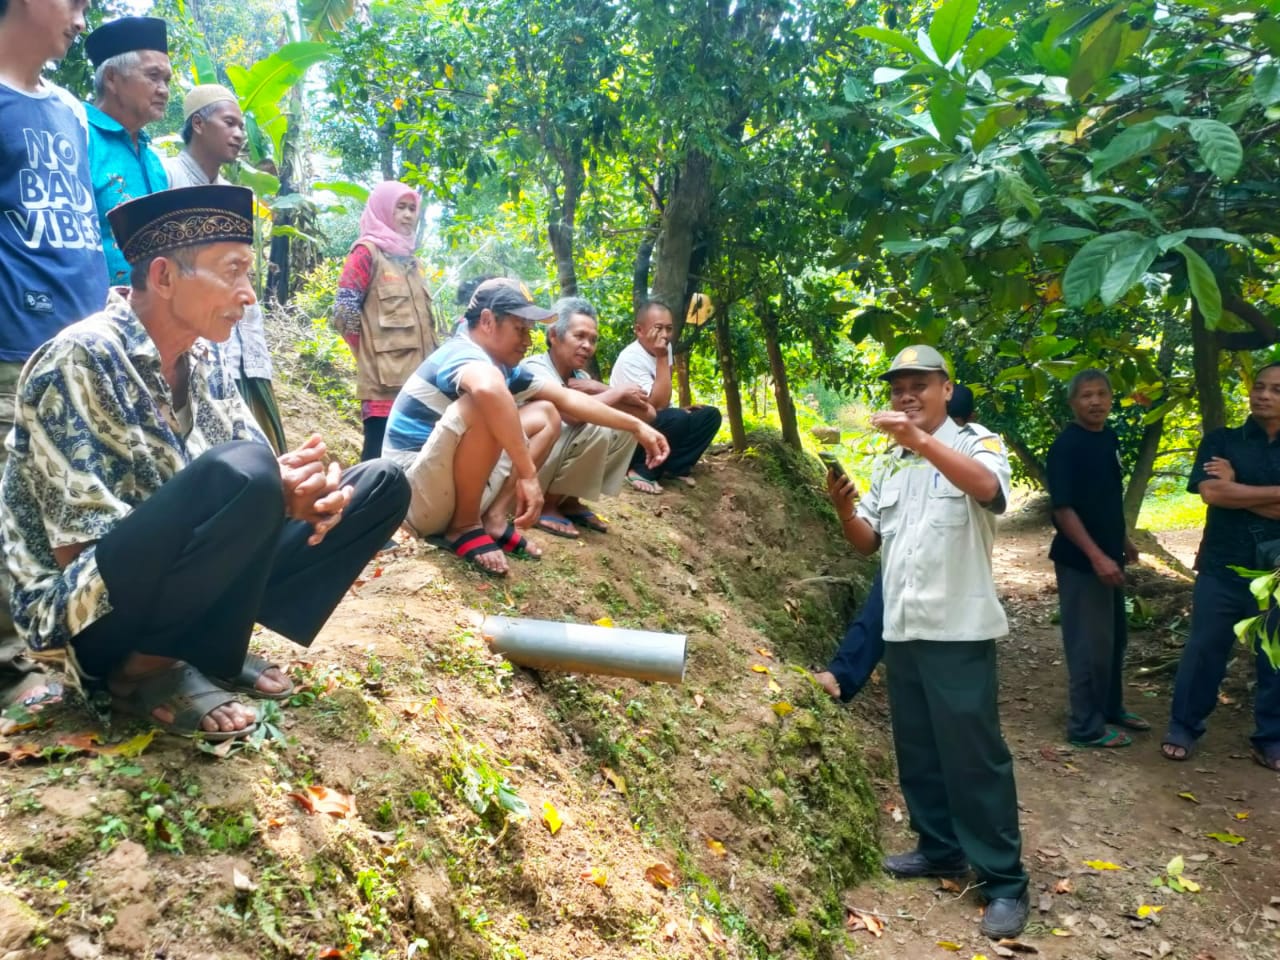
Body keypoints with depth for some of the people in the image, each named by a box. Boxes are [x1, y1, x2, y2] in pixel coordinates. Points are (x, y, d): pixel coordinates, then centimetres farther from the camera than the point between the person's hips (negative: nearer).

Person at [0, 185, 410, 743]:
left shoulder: (202, 360, 6)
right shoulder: (80, 361, -18)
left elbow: (263, 470, 9)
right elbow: (80, 551, -22)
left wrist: (312, 485, -17)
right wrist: (268, 498, -26)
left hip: (184, 585, 8)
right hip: (81, 613, -8)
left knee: (381, 486, 2)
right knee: (242, 474, -35)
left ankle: (209, 650, -2)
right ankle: (149, 669, -12)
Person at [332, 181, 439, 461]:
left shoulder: (410, 259, 22)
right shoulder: (368, 252, -1)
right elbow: (344, 310, -8)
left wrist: (429, 362, 17)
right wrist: (372, 353, -2)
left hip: (417, 379, 8)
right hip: (385, 382, -8)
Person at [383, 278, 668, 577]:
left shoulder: (505, 366, 8)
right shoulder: (461, 353, -19)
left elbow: (567, 398, 14)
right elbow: (489, 388, -44)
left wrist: (636, 426, 10)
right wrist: (528, 473, -42)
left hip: (458, 487, 9)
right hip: (415, 493, -9)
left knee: (545, 415, 11)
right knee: (485, 405, -32)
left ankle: (494, 518, -1)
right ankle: (464, 526, -15)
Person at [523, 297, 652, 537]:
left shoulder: (580, 377, 6)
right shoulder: (534, 368, -15)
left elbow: (648, 413, 0)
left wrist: (600, 390, -14)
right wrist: (617, 393, -19)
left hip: (558, 469, 8)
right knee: (595, 427, -26)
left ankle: (570, 501, 5)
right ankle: (547, 506, -10)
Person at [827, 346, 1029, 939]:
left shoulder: (974, 442, -3)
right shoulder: (887, 463, 14)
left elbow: (987, 487, -27)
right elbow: (867, 542, 13)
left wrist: (918, 438, -36)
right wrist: (844, 508, -7)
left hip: (958, 629, -6)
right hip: (901, 628, 6)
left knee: (973, 755, -3)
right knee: (917, 749, 15)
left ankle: (1004, 881, 7)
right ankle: (940, 849, 31)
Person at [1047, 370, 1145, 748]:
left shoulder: (1110, 438, 8)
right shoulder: (1066, 445, -17)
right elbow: (1062, 508, -21)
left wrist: (1123, 540, 24)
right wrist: (1096, 556, -25)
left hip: (1108, 555, 9)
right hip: (1081, 560, -9)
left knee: (1115, 637, 19)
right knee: (1090, 644, -1)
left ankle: (1111, 708, 36)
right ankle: (1086, 727, 10)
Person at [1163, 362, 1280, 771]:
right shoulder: (1220, 441, 1)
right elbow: (1210, 492, -14)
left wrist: (1235, 488, -12)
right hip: (1222, 568, -1)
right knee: (1203, 650, 5)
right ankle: (1183, 729, 19)